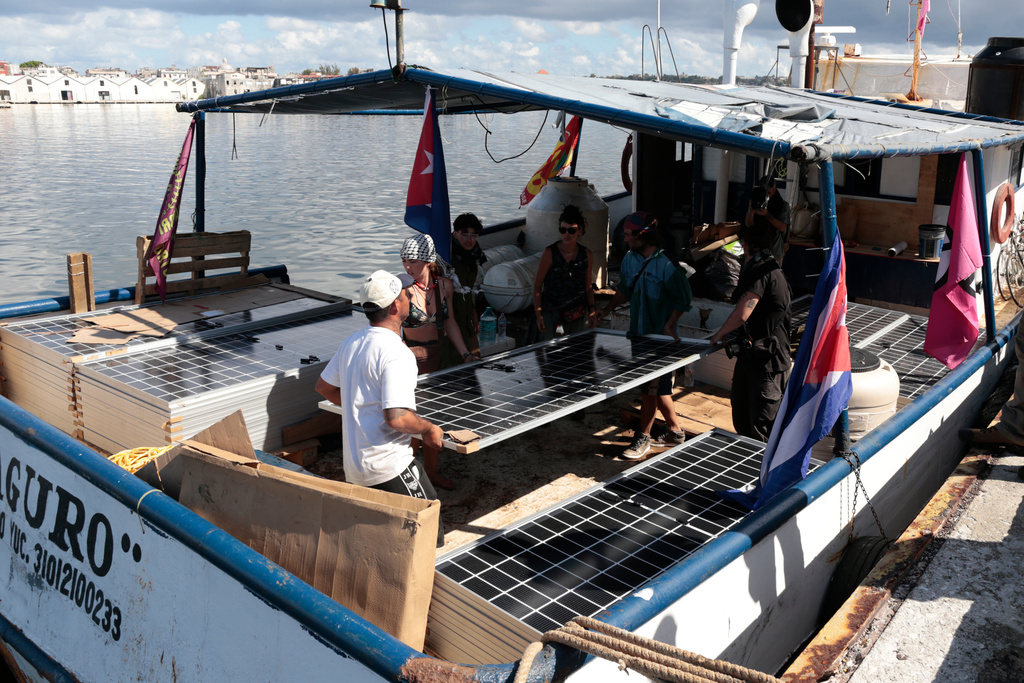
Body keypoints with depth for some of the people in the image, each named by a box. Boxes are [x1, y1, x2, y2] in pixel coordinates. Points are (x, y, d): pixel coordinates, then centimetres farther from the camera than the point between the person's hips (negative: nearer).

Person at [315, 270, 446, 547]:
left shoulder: (351, 343, 8)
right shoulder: (397, 354, -20)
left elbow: (324, 386, 21)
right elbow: (396, 417, -28)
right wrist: (429, 429, -10)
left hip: (354, 462, 9)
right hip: (390, 464, -9)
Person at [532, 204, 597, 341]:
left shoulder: (587, 255, 0)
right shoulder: (550, 253, -11)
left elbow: (588, 287, 11)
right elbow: (537, 285, -7)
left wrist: (591, 309, 0)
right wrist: (538, 314, -11)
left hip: (577, 310, 3)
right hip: (550, 309, -3)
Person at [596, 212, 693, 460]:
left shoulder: (667, 265, -17)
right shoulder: (630, 259, 5)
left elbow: (683, 299, -11)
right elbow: (624, 289, 18)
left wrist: (669, 326, -19)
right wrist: (606, 311, 8)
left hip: (660, 338, -7)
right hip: (637, 334, 7)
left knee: (651, 389, -2)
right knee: (658, 388, 14)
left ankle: (642, 439, 9)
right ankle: (675, 430, 29)